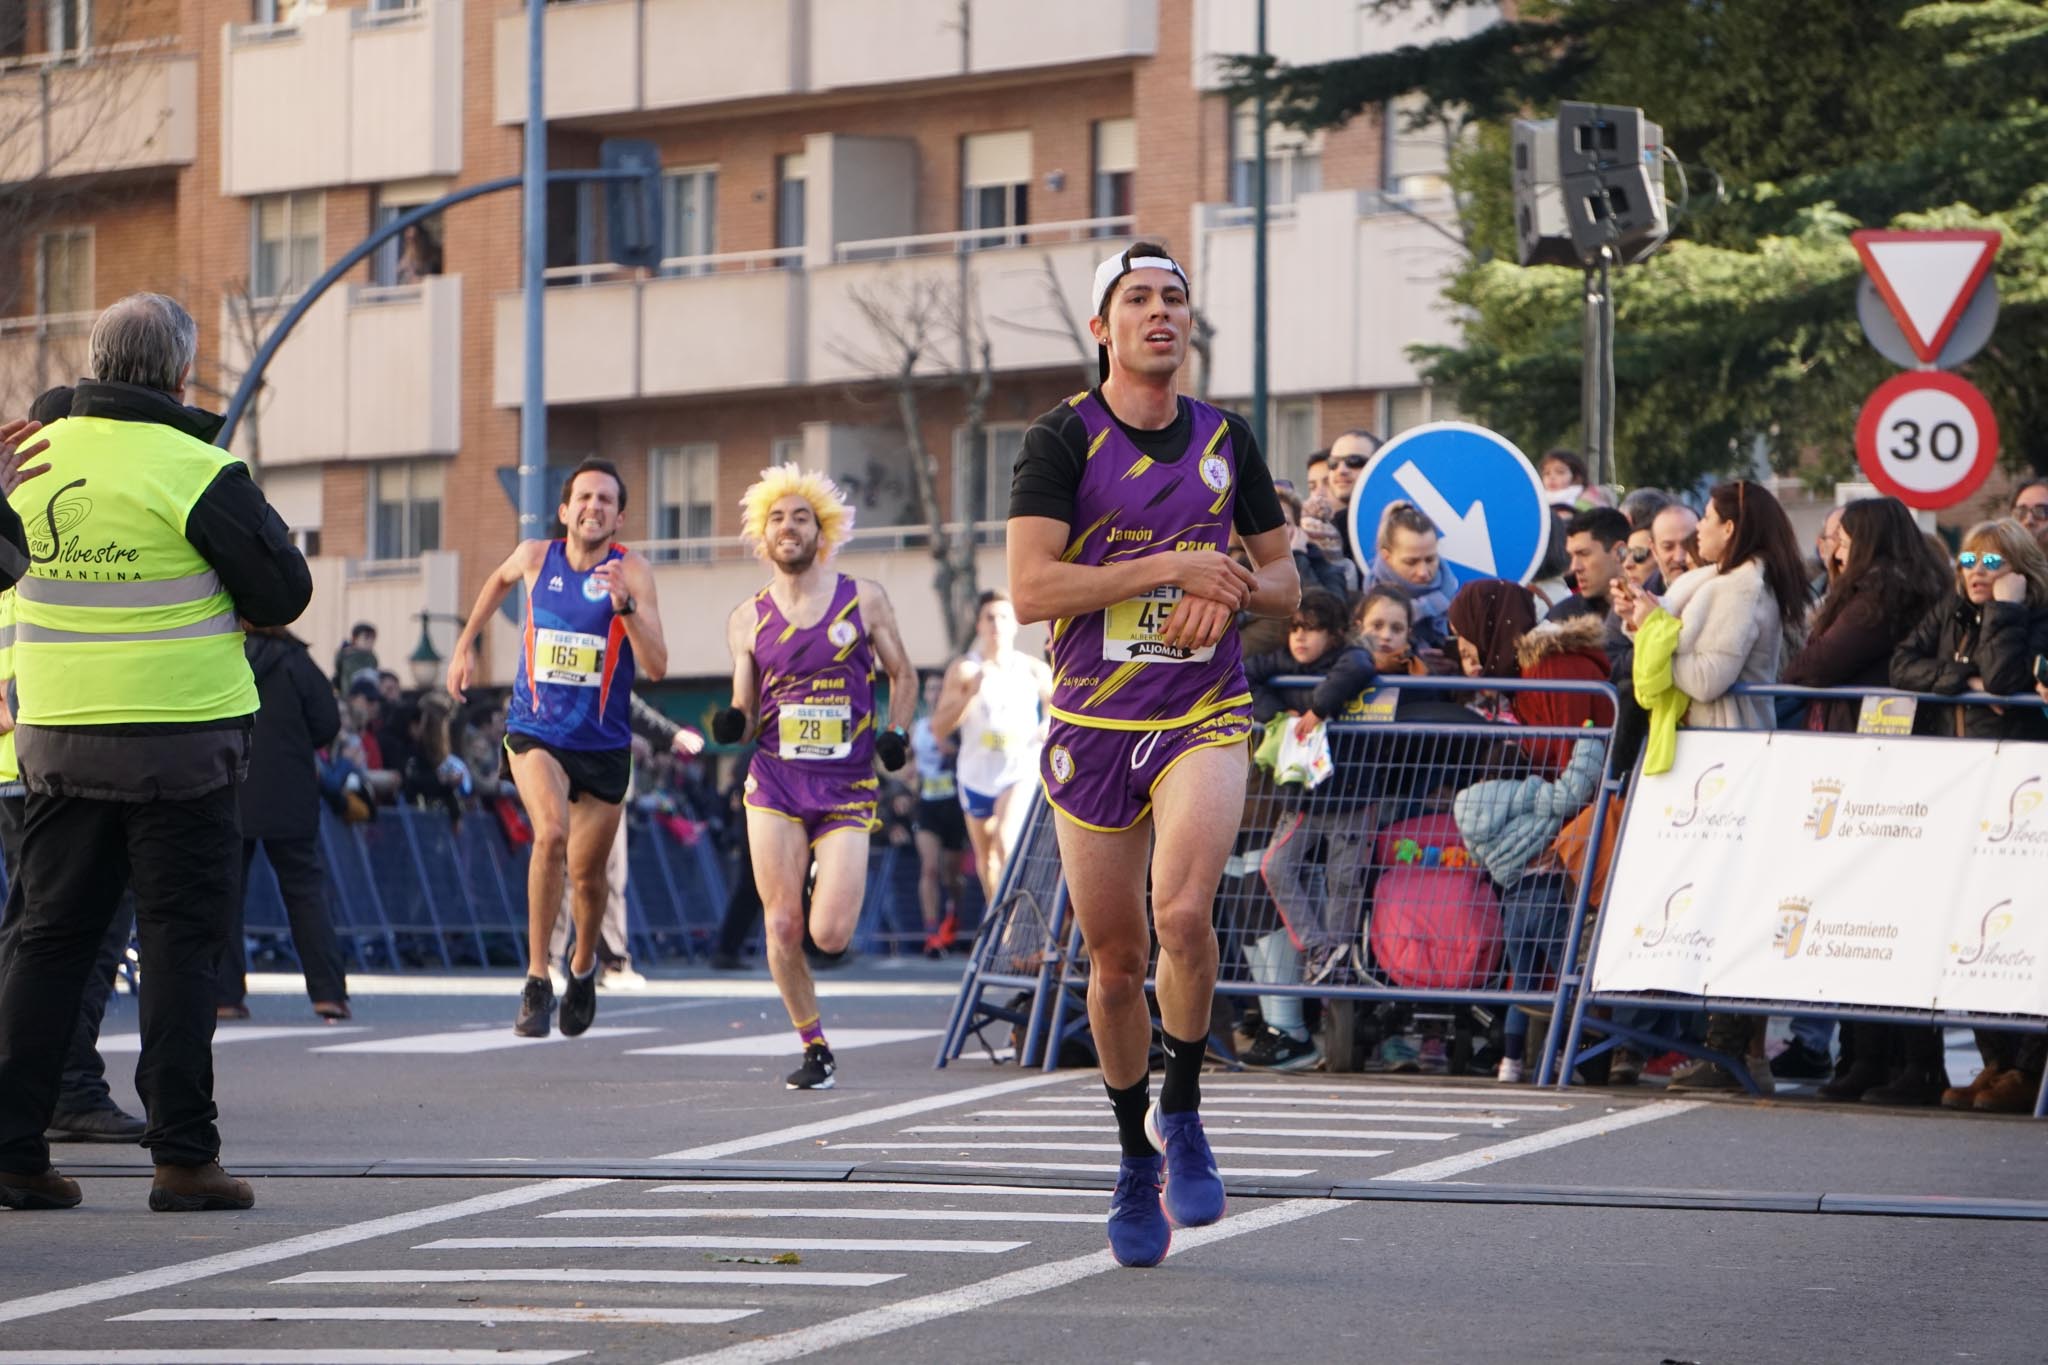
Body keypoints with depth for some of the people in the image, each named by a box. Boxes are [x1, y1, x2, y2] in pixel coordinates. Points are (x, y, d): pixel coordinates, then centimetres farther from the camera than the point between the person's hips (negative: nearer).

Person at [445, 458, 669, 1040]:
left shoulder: (632, 571, -11)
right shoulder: (535, 557, -3)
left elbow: (656, 667, -20)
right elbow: (500, 579, 24)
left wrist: (624, 604, -33)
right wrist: (465, 644, 22)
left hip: (603, 745, 0)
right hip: (535, 732, 0)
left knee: (586, 875, 10)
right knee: (551, 833, -27)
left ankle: (583, 967, 42)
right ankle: (536, 981, -21)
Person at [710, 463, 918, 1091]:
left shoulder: (864, 600, 4)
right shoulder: (748, 619, 7)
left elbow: (902, 676, 14)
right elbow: (746, 708, 12)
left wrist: (897, 733, -3)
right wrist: (733, 724, -11)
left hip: (847, 787, -1)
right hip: (775, 781, 1)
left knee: (830, 936, -11)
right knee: (783, 927, -7)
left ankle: (841, 886, 27)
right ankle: (815, 1049, 11)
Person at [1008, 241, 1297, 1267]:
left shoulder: (1226, 439, 8)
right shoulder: (1063, 439, -4)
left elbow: (1283, 582, 16)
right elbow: (1030, 588, -14)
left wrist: (1232, 590, -6)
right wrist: (1170, 566, -17)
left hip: (1205, 717, 1)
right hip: (1092, 724, -1)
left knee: (1182, 909, -25)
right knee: (1114, 958, 5)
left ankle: (1182, 1109, -2)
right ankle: (1136, 1158, 26)